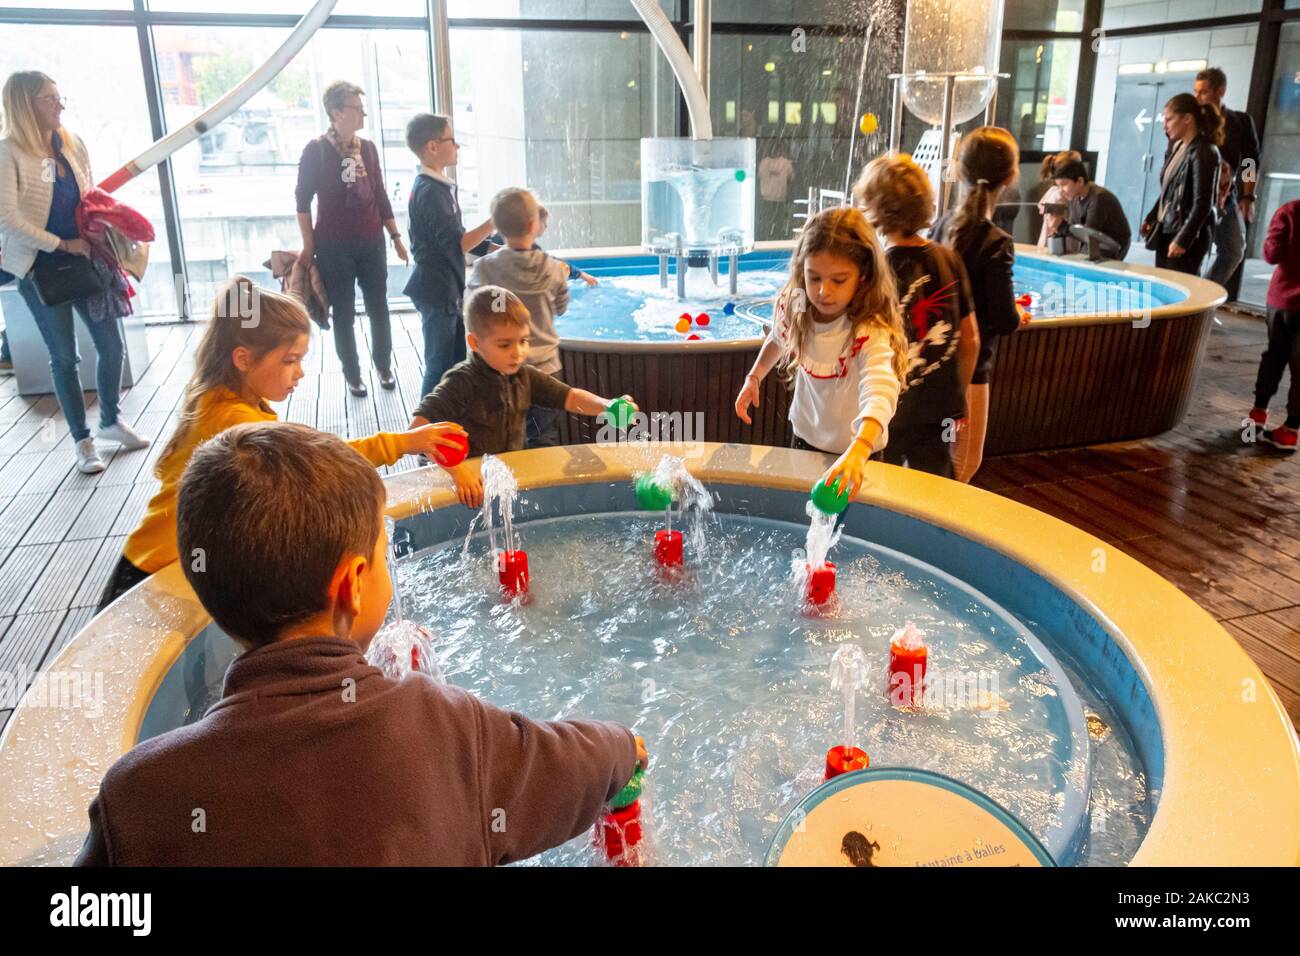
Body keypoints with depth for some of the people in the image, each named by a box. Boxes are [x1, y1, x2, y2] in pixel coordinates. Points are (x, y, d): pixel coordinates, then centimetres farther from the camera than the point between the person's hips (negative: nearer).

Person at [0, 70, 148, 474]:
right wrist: (61, 245, -16)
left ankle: (111, 421, 31)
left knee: (111, 344, 8)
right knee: (65, 356, 4)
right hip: (41, 268, -5)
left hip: (83, 259, 5)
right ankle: (82, 440, 18)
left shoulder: (72, 143, 4)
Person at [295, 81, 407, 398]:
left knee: (378, 308, 9)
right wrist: (309, 245, -6)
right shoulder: (316, 150, -6)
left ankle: (384, 366, 25)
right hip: (334, 246, -4)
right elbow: (303, 199, -3)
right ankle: (352, 374, 18)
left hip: (371, 242, 4)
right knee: (344, 313, 6)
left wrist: (395, 236, 9)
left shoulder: (367, 148, 6)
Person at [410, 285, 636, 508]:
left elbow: (569, 398, 6)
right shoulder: (462, 383, -18)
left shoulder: (525, 376, 2)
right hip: (473, 487, -5)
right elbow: (418, 427, -25)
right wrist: (456, 468, -36)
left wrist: (607, 405, -14)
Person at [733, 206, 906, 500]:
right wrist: (754, 377, -3)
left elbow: (880, 393, -51)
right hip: (805, 436, 5)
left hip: (857, 452, -5)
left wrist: (856, 453, -66)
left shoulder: (871, 331, -33)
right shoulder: (792, 307, -15)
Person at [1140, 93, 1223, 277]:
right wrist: (1151, 218, 19)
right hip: (1165, 230, 8)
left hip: (1189, 234, -8)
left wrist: (1183, 239, -21)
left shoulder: (1204, 152, -13)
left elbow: (1203, 203, -17)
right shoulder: (1176, 146, 11)